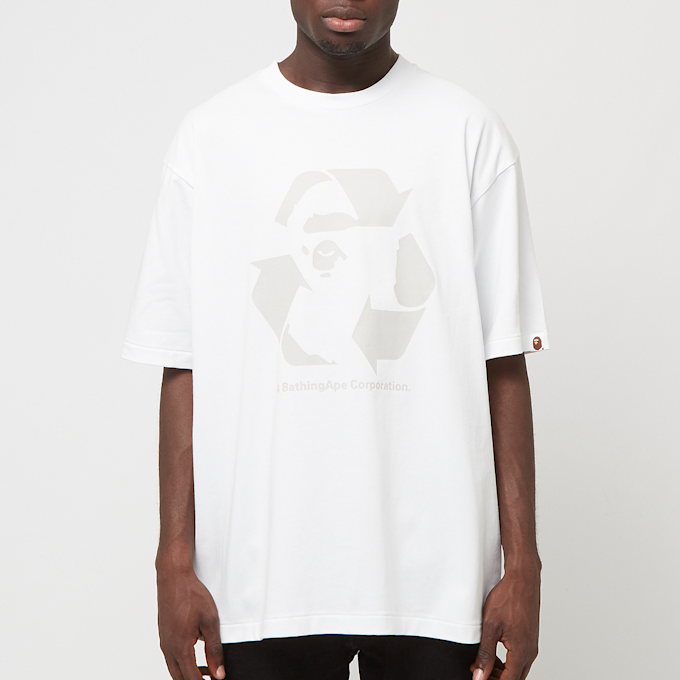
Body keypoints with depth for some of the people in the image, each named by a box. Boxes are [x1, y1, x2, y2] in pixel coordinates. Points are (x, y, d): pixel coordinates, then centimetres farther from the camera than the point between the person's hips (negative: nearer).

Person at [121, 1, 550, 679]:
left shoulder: (470, 132, 0)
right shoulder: (210, 135, 1)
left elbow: (503, 365, -1)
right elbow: (184, 368, 1)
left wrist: (522, 563, -4)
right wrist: (174, 560, -2)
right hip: (264, 571, 1)